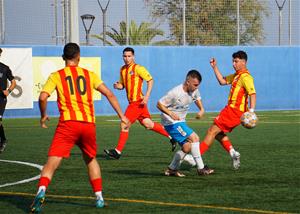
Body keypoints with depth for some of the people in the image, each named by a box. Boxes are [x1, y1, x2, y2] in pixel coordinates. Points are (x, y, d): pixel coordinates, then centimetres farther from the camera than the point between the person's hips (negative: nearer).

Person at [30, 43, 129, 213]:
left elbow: (43, 97, -5)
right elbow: (109, 94, 10)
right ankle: (99, 197, 21)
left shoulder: (56, 76, 8)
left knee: (52, 162, -6)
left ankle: (41, 192, -29)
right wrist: (121, 115, 13)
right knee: (91, 159, 25)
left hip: (68, 123, -2)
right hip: (89, 123, 3)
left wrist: (43, 116, 11)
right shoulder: (89, 74, 15)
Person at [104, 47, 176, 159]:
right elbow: (123, 85, 22)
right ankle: (171, 136, 25)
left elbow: (150, 80, -11)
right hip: (132, 101, 8)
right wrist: (118, 86, -2)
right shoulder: (122, 70, 13)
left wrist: (146, 97, -18)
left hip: (138, 101, -8)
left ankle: (118, 151, -2)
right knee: (147, 124, 13)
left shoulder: (138, 68, -11)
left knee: (124, 125, -9)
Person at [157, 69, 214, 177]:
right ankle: (201, 168, -13)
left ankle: (171, 169, 19)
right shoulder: (175, 93, -25)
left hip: (181, 122, 9)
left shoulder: (194, 90, -4)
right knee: (194, 138, -18)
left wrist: (201, 109, 0)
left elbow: (197, 98, 19)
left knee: (187, 147, 5)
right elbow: (159, 104, -18)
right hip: (171, 122, -9)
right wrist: (171, 113, -32)